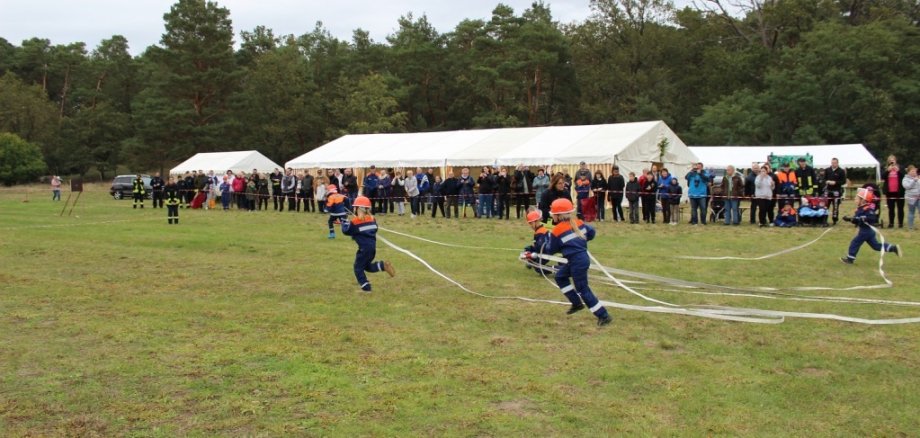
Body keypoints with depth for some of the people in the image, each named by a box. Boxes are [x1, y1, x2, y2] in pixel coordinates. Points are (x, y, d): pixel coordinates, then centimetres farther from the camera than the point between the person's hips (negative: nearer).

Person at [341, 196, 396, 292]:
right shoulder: (372, 219, 7)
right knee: (367, 266, 22)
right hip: (372, 247, 7)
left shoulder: (355, 222, -12)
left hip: (364, 248, -7)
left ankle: (365, 287, 0)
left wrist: (344, 223, 13)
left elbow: (346, 231, -4)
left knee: (358, 267, 6)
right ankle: (383, 265, -1)